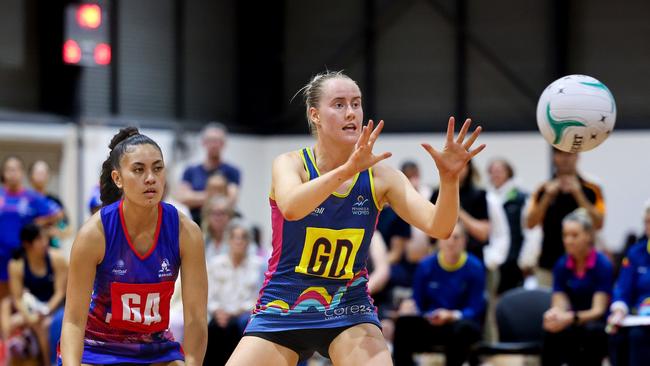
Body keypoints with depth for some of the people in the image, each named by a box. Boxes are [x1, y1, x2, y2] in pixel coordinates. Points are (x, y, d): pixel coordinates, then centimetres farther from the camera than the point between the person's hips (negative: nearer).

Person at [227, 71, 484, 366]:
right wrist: (348, 169, -48)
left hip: (348, 310, 1)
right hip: (282, 308, -1)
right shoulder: (290, 164, -10)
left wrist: (449, 179, -34)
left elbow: (438, 227, -14)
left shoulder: (379, 177, -5)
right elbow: (290, 208, -34)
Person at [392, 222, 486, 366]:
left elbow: (475, 310, -7)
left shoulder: (474, 267, -4)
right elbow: (418, 304, 5)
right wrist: (411, 308, -19)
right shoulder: (426, 266, 3)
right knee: (404, 322, -28)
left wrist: (451, 315, -25)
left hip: (460, 323, -2)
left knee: (462, 328, -37)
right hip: (429, 325, 2)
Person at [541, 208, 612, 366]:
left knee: (591, 330, -37)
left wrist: (571, 318, -33)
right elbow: (559, 306, -2)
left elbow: (598, 310, -15)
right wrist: (553, 315, -27)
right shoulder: (562, 265, 2)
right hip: (572, 325, 3)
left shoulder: (603, 264, -10)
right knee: (551, 331, -30)